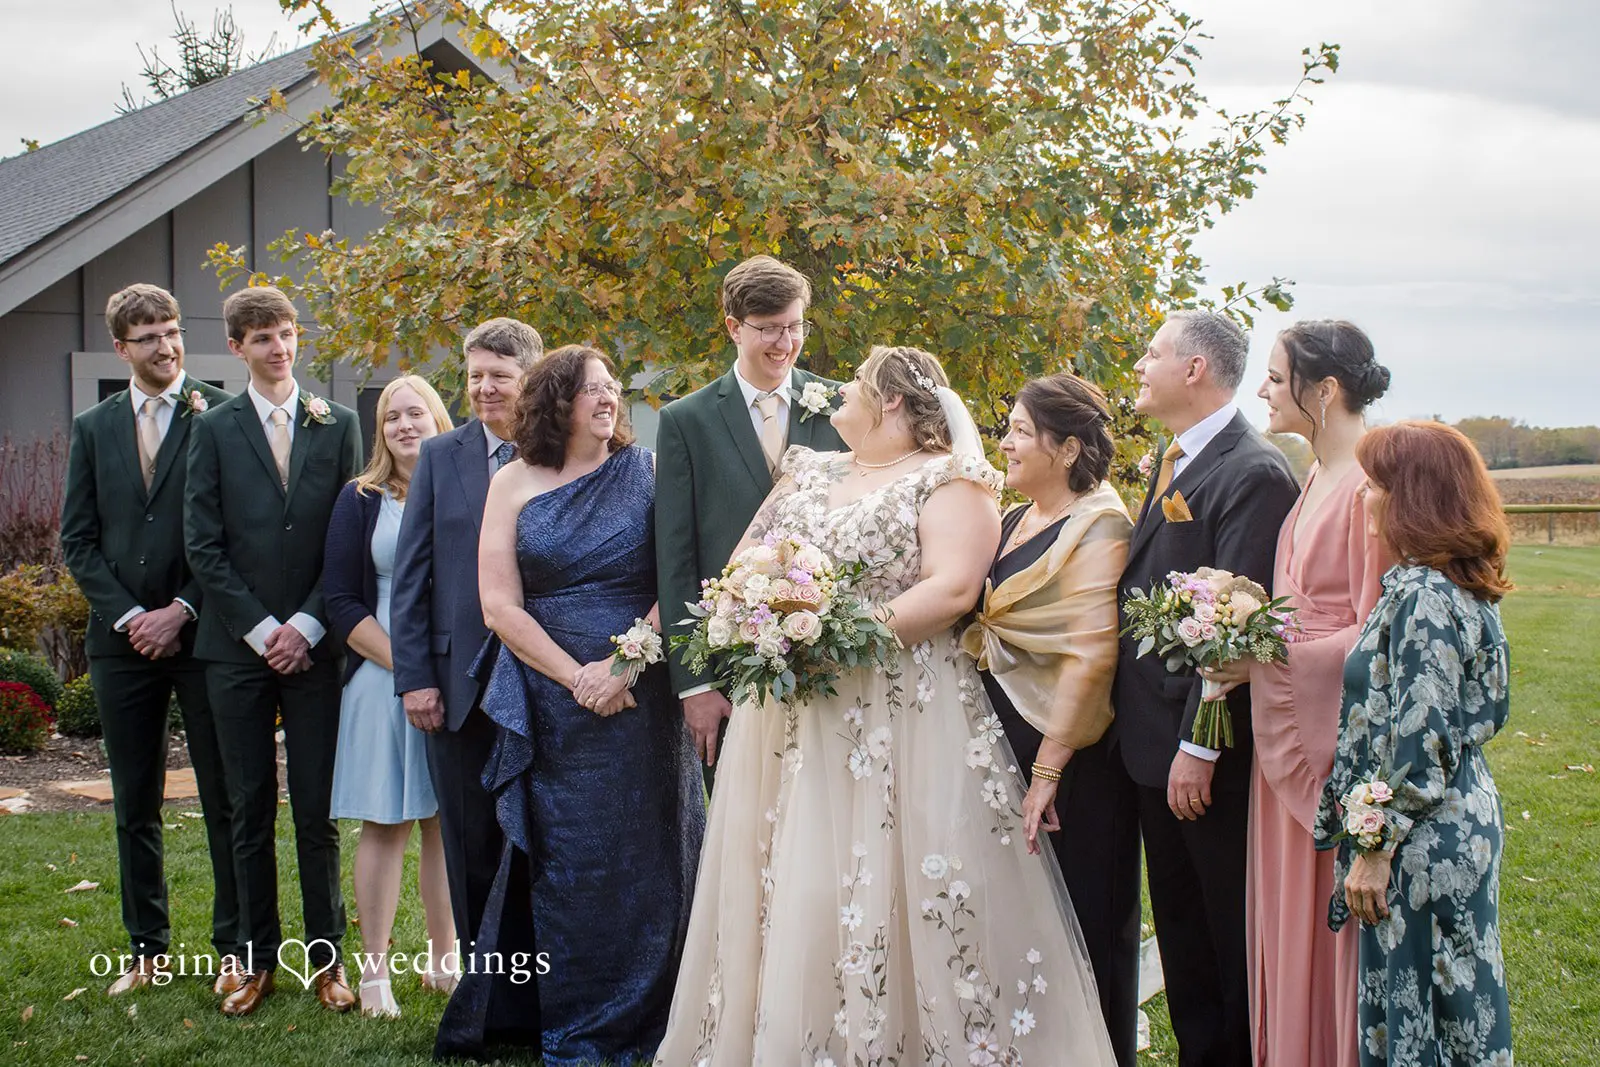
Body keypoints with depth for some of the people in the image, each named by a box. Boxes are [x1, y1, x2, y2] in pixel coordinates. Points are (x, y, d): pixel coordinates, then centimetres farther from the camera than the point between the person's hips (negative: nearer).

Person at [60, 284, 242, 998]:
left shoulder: (221, 416, -1)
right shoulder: (94, 428, 11)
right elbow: (78, 539, 8)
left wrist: (182, 610, -11)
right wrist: (128, 616, -4)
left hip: (203, 636, -4)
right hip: (123, 640, 4)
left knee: (226, 803, 1)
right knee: (135, 808, 11)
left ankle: (234, 951, 10)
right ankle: (148, 951, 21)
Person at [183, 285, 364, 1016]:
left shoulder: (338, 426, 6)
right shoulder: (214, 430, 6)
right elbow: (203, 545, 0)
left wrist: (306, 625, -7)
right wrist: (261, 630, -7)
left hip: (314, 645, 0)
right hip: (238, 647, 0)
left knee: (318, 810, 2)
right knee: (250, 810, 6)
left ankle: (326, 957, 12)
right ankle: (257, 960, 15)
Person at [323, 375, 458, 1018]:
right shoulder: (361, 501, 4)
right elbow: (342, 602, -1)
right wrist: (406, 665, -13)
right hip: (382, 677, -2)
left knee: (447, 820, 7)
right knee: (385, 823, 0)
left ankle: (442, 959, 18)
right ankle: (375, 969, 7)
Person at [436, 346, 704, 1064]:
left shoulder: (648, 473, 2)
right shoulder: (513, 485, 3)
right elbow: (499, 605, -2)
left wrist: (624, 666, -14)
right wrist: (574, 677, -11)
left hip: (642, 699, 0)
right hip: (552, 703, 0)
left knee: (641, 862, 6)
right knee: (565, 864, 5)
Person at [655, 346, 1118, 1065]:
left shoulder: (950, 480, -2)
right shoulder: (807, 473, 18)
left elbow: (953, 588, -15)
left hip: (899, 724, -6)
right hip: (788, 722, 6)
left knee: (890, 898, -6)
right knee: (783, 894, 6)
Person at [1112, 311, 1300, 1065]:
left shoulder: (1254, 474, -17)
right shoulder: (1170, 462, 13)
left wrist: (1200, 746, -22)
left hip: (1211, 752, -9)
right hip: (1150, 740, 9)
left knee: (1233, 937, 5)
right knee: (1178, 924, 19)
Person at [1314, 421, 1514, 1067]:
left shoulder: (1422, 596, -21)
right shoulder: (1463, 588, 9)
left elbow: (1420, 741, -23)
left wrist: (1375, 849, -18)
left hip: (1421, 843, -10)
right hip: (1462, 824, 10)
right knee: (1454, 1006, 17)